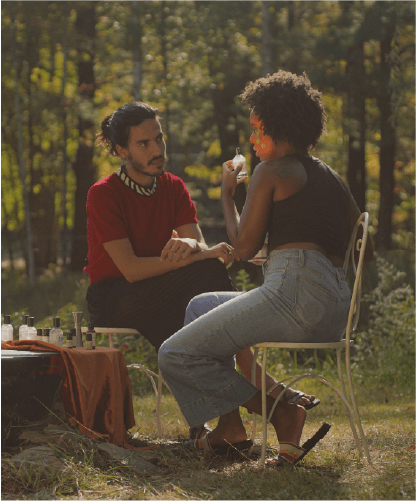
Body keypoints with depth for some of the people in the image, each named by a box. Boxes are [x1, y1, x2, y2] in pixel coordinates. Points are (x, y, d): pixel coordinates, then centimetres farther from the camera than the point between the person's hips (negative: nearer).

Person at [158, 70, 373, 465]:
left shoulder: (272, 172, -1)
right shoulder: (331, 178, 22)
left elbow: (244, 247, -2)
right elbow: (365, 251, 23)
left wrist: (226, 193, 13)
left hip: (293, 293, -10)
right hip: (335, 313, 10)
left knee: (175, 356, -6)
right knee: (200, 306, 29)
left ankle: (281, 413, -8)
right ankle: (229, 426, 17)